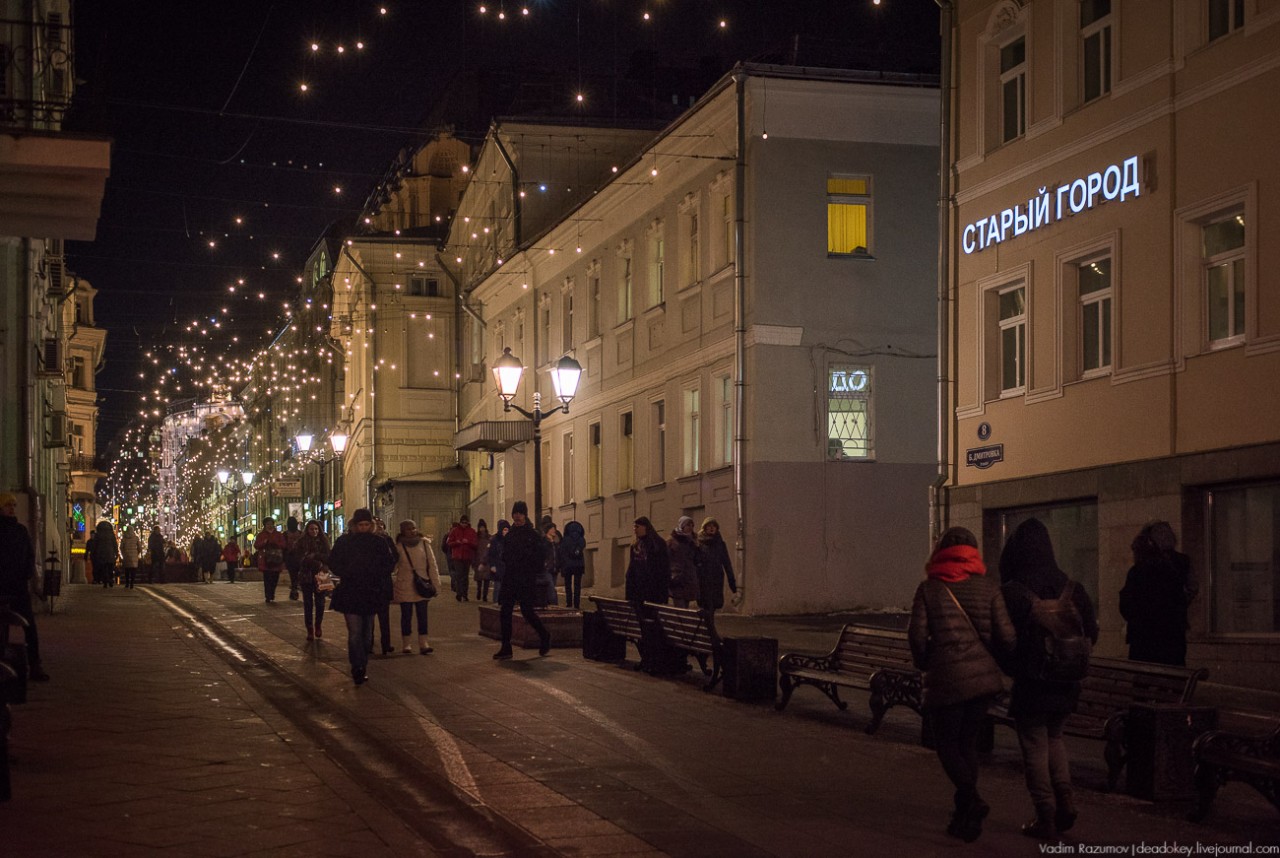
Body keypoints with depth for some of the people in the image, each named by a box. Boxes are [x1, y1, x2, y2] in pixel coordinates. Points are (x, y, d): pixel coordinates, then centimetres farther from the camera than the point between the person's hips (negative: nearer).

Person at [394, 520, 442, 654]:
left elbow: (432, 565, 4)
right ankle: (406, 644, 15)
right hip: (404, 587, -1)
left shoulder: (424, 544, 3)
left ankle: (423, 644, -3)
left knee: (422, 615, -2)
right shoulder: (398, 547, -1)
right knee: (406, 616, 6)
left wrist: (435, 584, 1)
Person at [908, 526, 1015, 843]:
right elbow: (1006, 637, -3)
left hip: (946, 678, -3)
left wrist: (924, 663, 12)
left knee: (946, 743, 8)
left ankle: (971, 798, -16)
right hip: (983, 677, 3)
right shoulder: (987, 588, 2)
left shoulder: (928, 589, -2)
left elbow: (918, 636, -7)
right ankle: (965, 815, 19)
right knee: (968, 742, 16)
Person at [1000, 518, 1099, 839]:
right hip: (1065, 683, 5)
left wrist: (1009, 667, 4)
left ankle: (1046, 817, 6)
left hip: (1030, 682, -5)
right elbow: (1091, 630, 4)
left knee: (1035, 747, 6)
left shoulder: (1012, 592, -15)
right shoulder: (1070, 587, 0)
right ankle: (1065, 795, 10)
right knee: (1054, 737, 24)